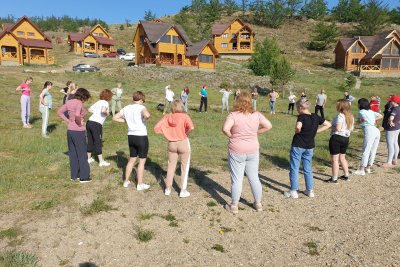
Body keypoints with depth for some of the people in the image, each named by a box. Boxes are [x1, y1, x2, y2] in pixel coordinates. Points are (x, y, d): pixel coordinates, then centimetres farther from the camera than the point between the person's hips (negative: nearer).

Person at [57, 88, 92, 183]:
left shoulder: (69, 102, 8)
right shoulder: (79, 103, -15)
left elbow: (59, 112, 13)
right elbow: (77, 115, -31)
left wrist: (68, 121, 8)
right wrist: (80, 123, -14)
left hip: (70, 131, 7)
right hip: (79, 131, -7)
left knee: (73, 154, 15)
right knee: (82, 154, 4)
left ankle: (74, 175, 25)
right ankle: (84, 176, 11)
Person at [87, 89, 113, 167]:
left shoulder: (98, 102, 17)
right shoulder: (105, 103, -5)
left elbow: (90, 109, 15)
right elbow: (103, 110, -23)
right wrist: (107, 113, -4)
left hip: (89, 122, 7)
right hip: (97, 124, -7)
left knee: (90, 141, 18)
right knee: (98, 143, 0)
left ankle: (89, 158, 30)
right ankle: (101, 161, 5)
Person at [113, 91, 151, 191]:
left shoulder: (126, 108, 5)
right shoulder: (141, 107, -13)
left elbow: (115, 117, 10)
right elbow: (147, 115, -35)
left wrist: (126, 120, 11)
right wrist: (144, 120, -14)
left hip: (131, 136, 6)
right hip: (141, 137, -6)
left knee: (132, 159, 21)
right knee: (142, 161, 6)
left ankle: (126, 181, 30)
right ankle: (140, 184, 14)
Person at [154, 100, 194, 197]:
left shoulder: (167, 117, -4)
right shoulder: (184, 116, -14)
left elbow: (156, 128, -6)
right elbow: (191, 127, -31)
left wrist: (166, 134, 2)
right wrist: (186, 133, -12)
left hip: (171, 144, 3)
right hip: (183, 143, -3)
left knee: (171, 166, 18)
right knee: (185, 167, 12)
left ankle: (168, 189, 29)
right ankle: (183, 191, 18)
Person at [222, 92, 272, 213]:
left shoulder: (233, 115, -16)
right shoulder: (256, 115, -3)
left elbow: (225, 129, -29)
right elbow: (268, 126, -1)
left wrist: (231, 136, -10)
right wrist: (256, 132, 4)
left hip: (237, 151, -4)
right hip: (253, 151, 4)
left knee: (236, 179, 7)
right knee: (254, 177, 17)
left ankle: (234, 205, 20)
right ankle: (258, 203, 30)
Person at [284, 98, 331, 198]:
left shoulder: (302, 116, -16)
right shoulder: (315, 117, 2)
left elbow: (298, 127, -36)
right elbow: (328, 124, 10)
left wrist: (297, 132, -14)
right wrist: (315, 131, 5)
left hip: (298, 146, -6)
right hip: (310, 146, 6)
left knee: (294, 169, 6)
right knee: (308, 169, 17)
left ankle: (294, 191, 11)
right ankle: (310, 190, 25)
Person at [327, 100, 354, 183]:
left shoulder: (340, 115, -18)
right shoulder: (351, 116, 9)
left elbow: (338, 128, -26)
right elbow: (351, 128, 14)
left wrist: (331, 128, -8)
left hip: (336, 138, -9)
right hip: (346, 138, 9)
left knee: (335, 160, 0)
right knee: (342, 158, 23)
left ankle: (334, 179, 6)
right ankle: (346, 175, 33)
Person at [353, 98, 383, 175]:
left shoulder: (361, 112, -2)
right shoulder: (371, 111, 20)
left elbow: (364, 119, -19)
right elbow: (380, 116, 21)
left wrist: (359, 121, -1)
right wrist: (373, 120, 22)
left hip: (369, 130, -8)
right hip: (376, 130, 8)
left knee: (365, 151, -5)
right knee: (372, 151, 13)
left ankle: (361, 170, -3)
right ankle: (368, 168, 22)